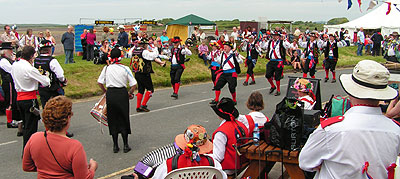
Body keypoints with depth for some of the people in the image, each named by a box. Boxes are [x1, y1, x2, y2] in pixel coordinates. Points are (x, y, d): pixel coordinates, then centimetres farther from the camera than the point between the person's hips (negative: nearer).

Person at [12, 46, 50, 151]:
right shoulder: (30, 68, -20)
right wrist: (46, 76, 8)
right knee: (31, 128, 0)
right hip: (30, 100, -8)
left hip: (19, 98, 8)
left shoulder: (14, 65, 4)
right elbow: (45, 82, -14)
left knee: (26, 126, 19)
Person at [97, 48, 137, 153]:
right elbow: (134, 85, -5)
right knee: (123, 119, 10)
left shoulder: (107, 68, 1)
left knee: (113, 120, 11)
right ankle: (125, 145, 13)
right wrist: (130, 93, 11)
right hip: (122, 94, -1)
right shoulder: (125, 68, -4)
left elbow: (100, 82, 4)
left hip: (110, 94, 2)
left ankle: (115, 146, 15)